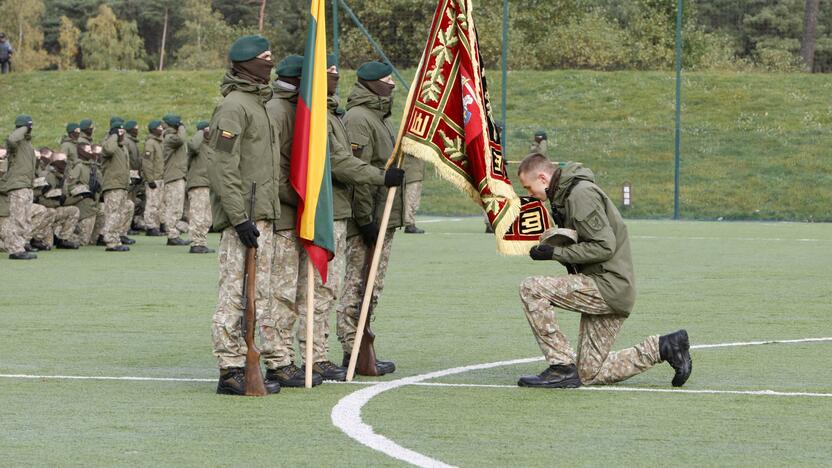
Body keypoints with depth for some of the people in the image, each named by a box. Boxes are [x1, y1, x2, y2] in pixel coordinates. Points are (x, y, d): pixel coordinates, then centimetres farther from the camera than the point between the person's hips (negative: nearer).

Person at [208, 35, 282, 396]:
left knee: (262, 294, 13)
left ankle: (273, 362, 18)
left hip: (262, 216, 10)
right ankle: (230, 371, -5)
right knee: (235, 293, -7)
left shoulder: (258, 104, 19)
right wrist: (240, 218, -23)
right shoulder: (234, 106, -13)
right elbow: (223, 169, -19)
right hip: (244, 218, -10)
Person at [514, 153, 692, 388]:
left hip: (609, 286, -10)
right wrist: (550, 247, 5)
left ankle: (562, 367, -16)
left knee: (531, 288, -19)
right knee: (590, 374, 9)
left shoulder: (582, 194, -15)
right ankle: (662, 348, 15)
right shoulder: (565, 195, 17)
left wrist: (555, 253, -18)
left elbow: (604, 246, -21)